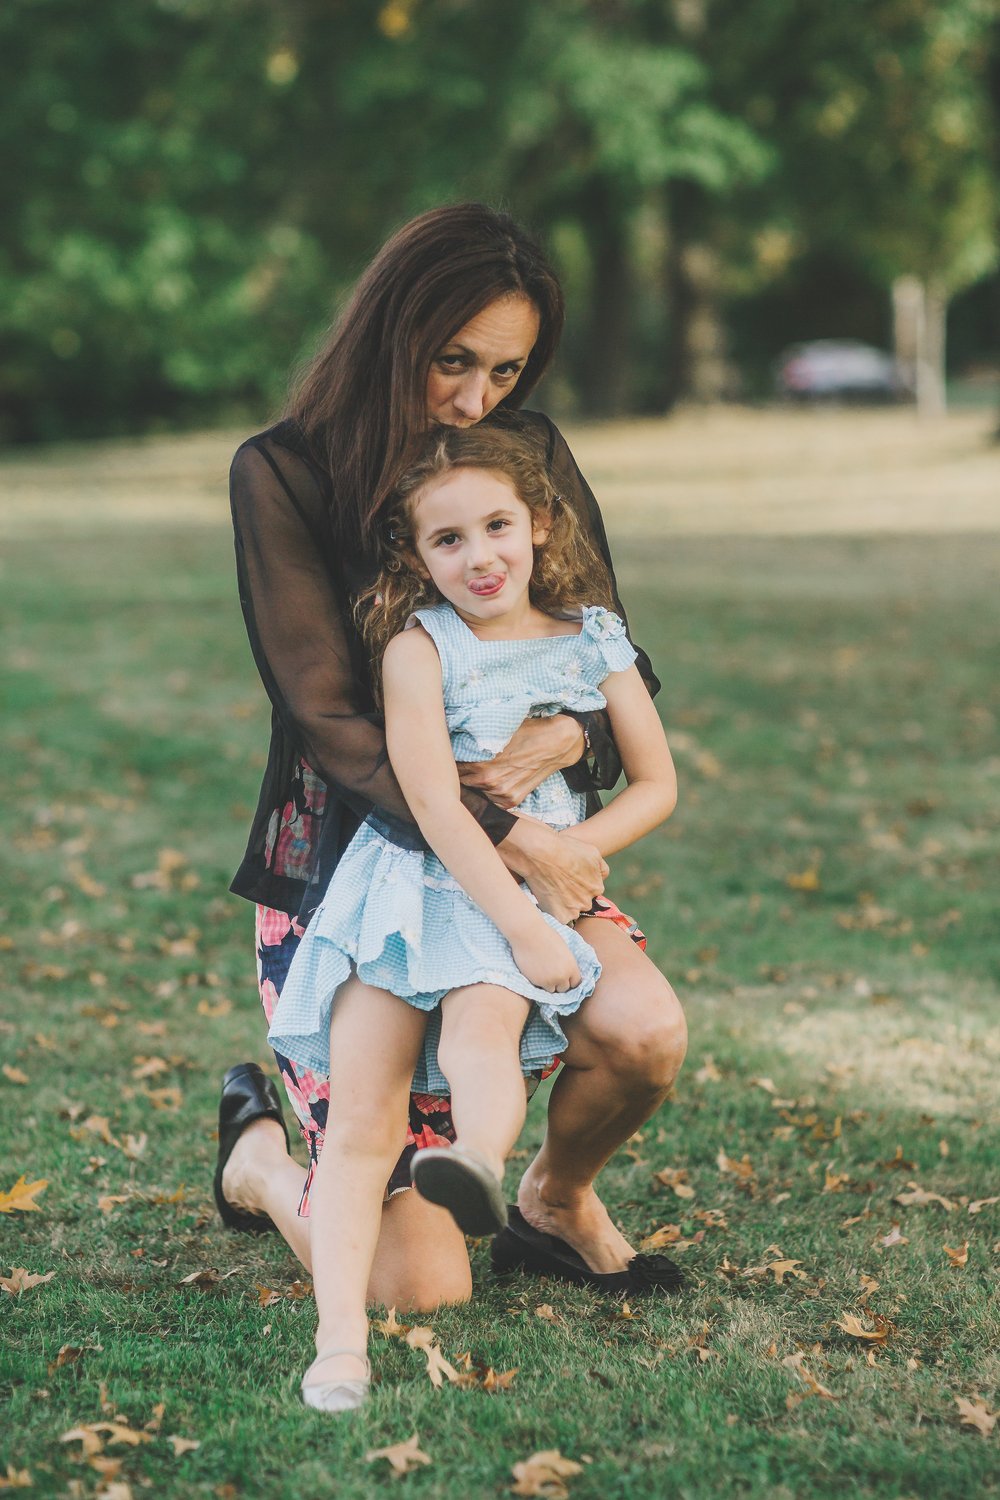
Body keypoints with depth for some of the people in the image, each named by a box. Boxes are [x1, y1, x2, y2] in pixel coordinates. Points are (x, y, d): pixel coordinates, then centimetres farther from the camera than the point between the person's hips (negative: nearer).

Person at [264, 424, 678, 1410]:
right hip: (413, 883, -2)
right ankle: (339, 1332, -21)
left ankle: (481, 1156, -58)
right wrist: (521, 922, -20)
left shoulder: (591, 639, 9)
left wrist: (567, 852, -5)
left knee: (482, 1028, -33)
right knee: (362, 1114, -16)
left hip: (538, 886, 2)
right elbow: (435, 805, -11)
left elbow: (656, 785, 13)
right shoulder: (418, 648, -1)